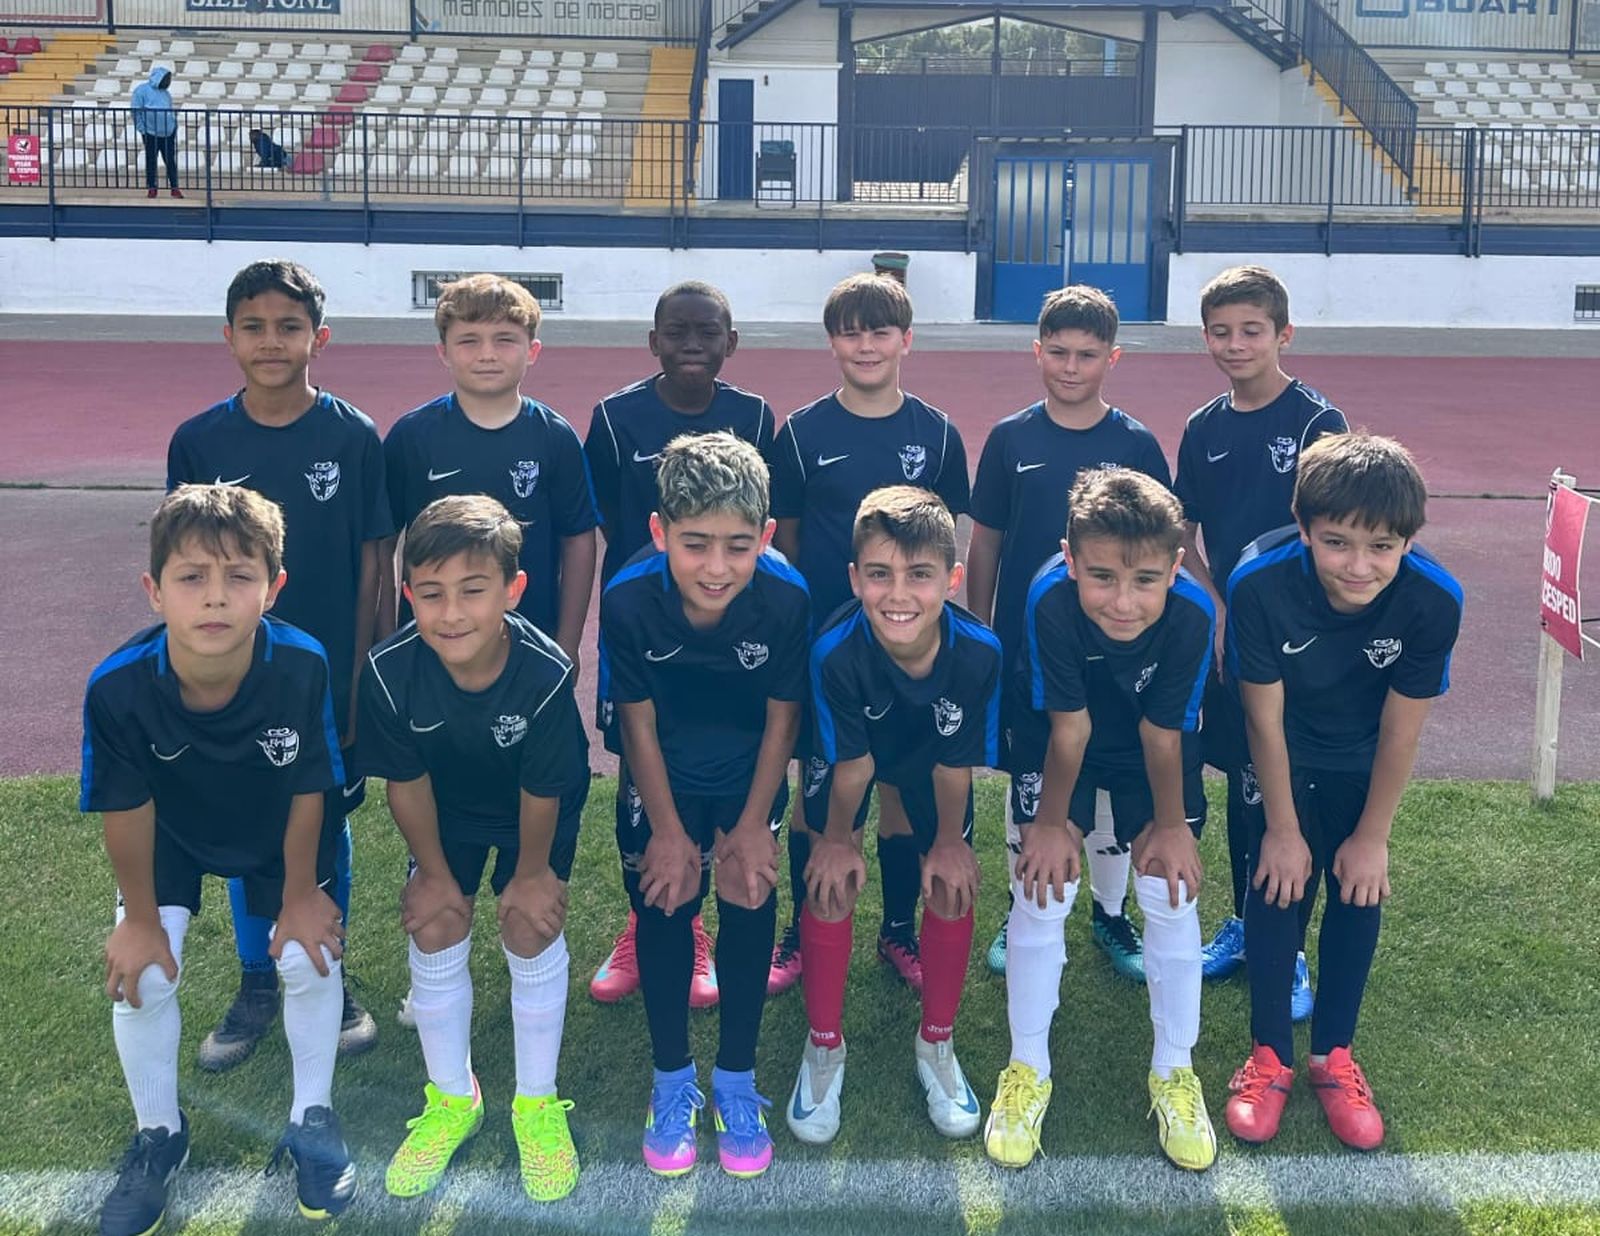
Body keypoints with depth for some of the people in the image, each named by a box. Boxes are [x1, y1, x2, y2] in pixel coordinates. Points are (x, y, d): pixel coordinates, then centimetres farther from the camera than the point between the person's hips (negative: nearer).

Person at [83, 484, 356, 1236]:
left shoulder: (303, 667, -38)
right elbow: (126, 810, -20)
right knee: (142, 973, -5)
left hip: (281, 836, 0)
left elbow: (307, 793, -20)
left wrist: (300, 893, -8)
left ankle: (312, 1117, 25)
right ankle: (159, 1135, 24)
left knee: (311, 958, -4)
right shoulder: (117, 687, -37)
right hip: (170, 837, 0)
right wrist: (141, 917, -7)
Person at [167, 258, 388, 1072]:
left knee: (325, 829, 12)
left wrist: (360, 675, -6)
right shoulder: (198, 441, -4)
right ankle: (257, 983, 31)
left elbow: (371, 564, -5)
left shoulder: (353, 437, -8)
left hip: (330, 673, -1)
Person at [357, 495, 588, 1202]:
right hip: (446, 806, 2)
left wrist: (532, 871, -8)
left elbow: (541, 791, -22)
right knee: (434, 931, 0)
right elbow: (407, 783, -15)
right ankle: (452, 1100, 23)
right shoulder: (390, 671, -32)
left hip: (538, 808, -2)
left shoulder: (545, 672, -38)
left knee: (531, 929, -7)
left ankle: (537, 1103, 16)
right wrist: (434, 872, -5)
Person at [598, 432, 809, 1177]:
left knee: (749, 910, 1)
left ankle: (736, 1079, 20)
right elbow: (638, 721, -16)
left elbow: (782, 717, -15)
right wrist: (667, 830, -10)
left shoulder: (786, 598, -31)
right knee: (663, 909, 3)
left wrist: (753, 825, -9)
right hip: (662, 774, 0)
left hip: (750, 773, 0)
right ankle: (671, 1079, 22)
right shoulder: (628, 599, -31)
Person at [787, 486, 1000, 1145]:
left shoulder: (978, 651, -36)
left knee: (953, 884, -2)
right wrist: (838, 837, -8)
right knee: (832, 882, -7)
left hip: (928, 753, 2)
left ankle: (936, 1043, 20)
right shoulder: (835, 651, -40)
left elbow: (955, 764, -18)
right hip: (849, 751, -1)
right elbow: (851, 764, -21)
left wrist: (949, 839, -6)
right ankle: (824, 1046, 14)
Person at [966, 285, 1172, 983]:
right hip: (1025, 648, 0)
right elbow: (984, 546, 4)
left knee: (1110, 787, 10)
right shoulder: (1010, 439, -1)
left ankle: (1110, 913, 29)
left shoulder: (1136, 445, -2)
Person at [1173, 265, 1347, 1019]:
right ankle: (1243, 927, 30)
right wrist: (1218, 614, -3)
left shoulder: (1316, 422, -9)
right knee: (1241, 783, 15)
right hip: (1225, 636, 5)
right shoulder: (1203, 429, 6)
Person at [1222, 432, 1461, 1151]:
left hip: (1363, 763, 2)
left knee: (1359, 898, 7)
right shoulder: (1260, 582, -36)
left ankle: (1334, 1056, 27)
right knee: (1278, 892, 1)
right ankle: (1269, 1056, 20)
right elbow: (1265, 720, -22)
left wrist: (1372, 836, -8)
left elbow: (1400, 732, -18)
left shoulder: (1434, 600, -33)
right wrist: (1283, 828, -12)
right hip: (1284, 758, -1)